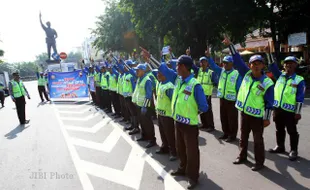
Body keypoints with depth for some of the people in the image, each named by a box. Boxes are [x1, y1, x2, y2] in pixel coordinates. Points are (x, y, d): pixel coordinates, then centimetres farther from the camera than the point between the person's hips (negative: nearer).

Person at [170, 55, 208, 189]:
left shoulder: (195, 85, -22)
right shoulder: (178, 80, -1)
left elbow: (204, 108, -18)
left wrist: (192, 112, -2)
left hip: (190, 123, -7)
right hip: (177, 121, 7)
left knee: (191, 151, 9)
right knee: (180, 148, 23)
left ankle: (193, 177, 28)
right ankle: (183, 169, 45)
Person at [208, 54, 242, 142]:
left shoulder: (237, 74, -10)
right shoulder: (221, 71, 6)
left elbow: (239, 88, -9)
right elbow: (213, 66, -2)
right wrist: (208, 57, -16)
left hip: (232, 100, -6)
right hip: (222, 98, 6)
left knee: (232, 119, 5)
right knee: (223, 117, 15)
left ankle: (232, 135, 19)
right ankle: (226, 133, 30)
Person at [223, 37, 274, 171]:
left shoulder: (268, 83, -14)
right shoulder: (247, 74, -2)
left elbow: (269, 103, -11)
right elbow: (238, 60, 1)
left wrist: (266, 118, -10)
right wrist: (230, 45, -3)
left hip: (257, 116, -5)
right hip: (244, 112, 5)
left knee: (258, 140, 8)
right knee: (243, 137, 19)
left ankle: (259, 162, 23)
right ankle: (242, 156, 36)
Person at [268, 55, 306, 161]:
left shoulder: (299, 80, -6)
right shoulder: (280, 75, 7)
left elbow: (300, 98, -8)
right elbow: (272, 66, -1)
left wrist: (298, 112, -12)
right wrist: (269, 53, -13)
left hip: (290, 111, -4)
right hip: (278, 109, 5)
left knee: (292, 131, 8)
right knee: (279, 130, 17)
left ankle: (294, 150, 21)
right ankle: (280, 146, 33)